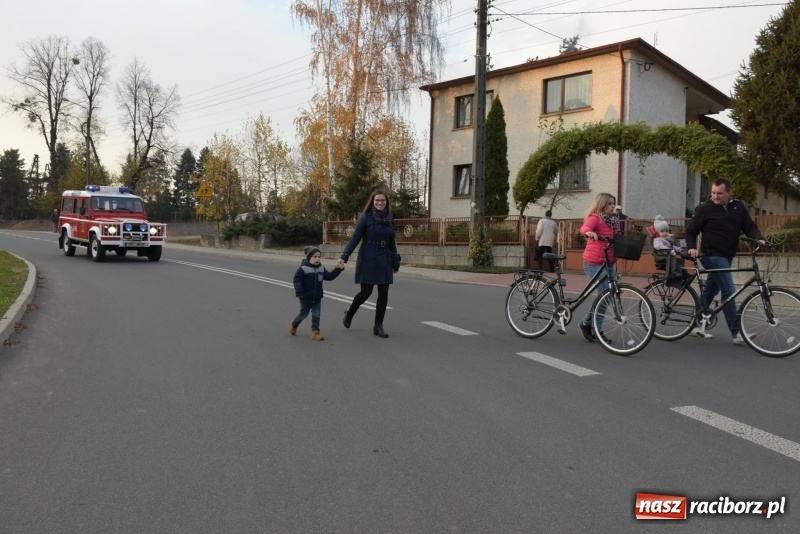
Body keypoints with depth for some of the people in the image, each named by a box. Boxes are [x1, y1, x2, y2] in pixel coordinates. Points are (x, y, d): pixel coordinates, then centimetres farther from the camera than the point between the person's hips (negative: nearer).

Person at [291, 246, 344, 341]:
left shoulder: (321, 268, 3)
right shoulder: (303, 268, -16)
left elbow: (329, 276, 9)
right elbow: (297, 280, -18)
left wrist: (338, 269, -1)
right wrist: (299, 292, -26)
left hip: (317, 298, 4)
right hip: (306, 298, -4)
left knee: (316, 315, 2)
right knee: (303, 314, 12)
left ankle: (315, 332, 10)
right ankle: (294, 324, 40)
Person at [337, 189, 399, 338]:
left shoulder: (390, 219, 6)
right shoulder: (366, 217, -8)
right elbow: (355, 239, -10)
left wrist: (395, 262, 15)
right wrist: (344, 257, -18)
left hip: (384, 261, 5)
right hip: (368, 260, -5)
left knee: (383, 293, 1)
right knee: (366, 292, 0)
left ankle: (378, 326, 11)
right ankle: (349, 313, 28)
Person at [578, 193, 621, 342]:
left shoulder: (614, 219, 13)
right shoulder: (595, 217, -11)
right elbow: (584, 228, -30)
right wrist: (589, 232, -52)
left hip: (610, 263, 8)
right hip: (595, 263, -8)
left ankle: (597, 330, 23)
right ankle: (586, 323, 8)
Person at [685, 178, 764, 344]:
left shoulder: (738, 207, 8)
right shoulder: (705, 209, -5)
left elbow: (749, 226, 7)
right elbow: (691, 230, 0)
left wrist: (758, 239, -12)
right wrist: (691, 247, -14)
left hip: (727, 256, 6)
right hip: (712, 255, -6)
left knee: (711, 291, 13)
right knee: (729, 290, -14)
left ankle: (697, 324, 25)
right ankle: (737, 333, -13)